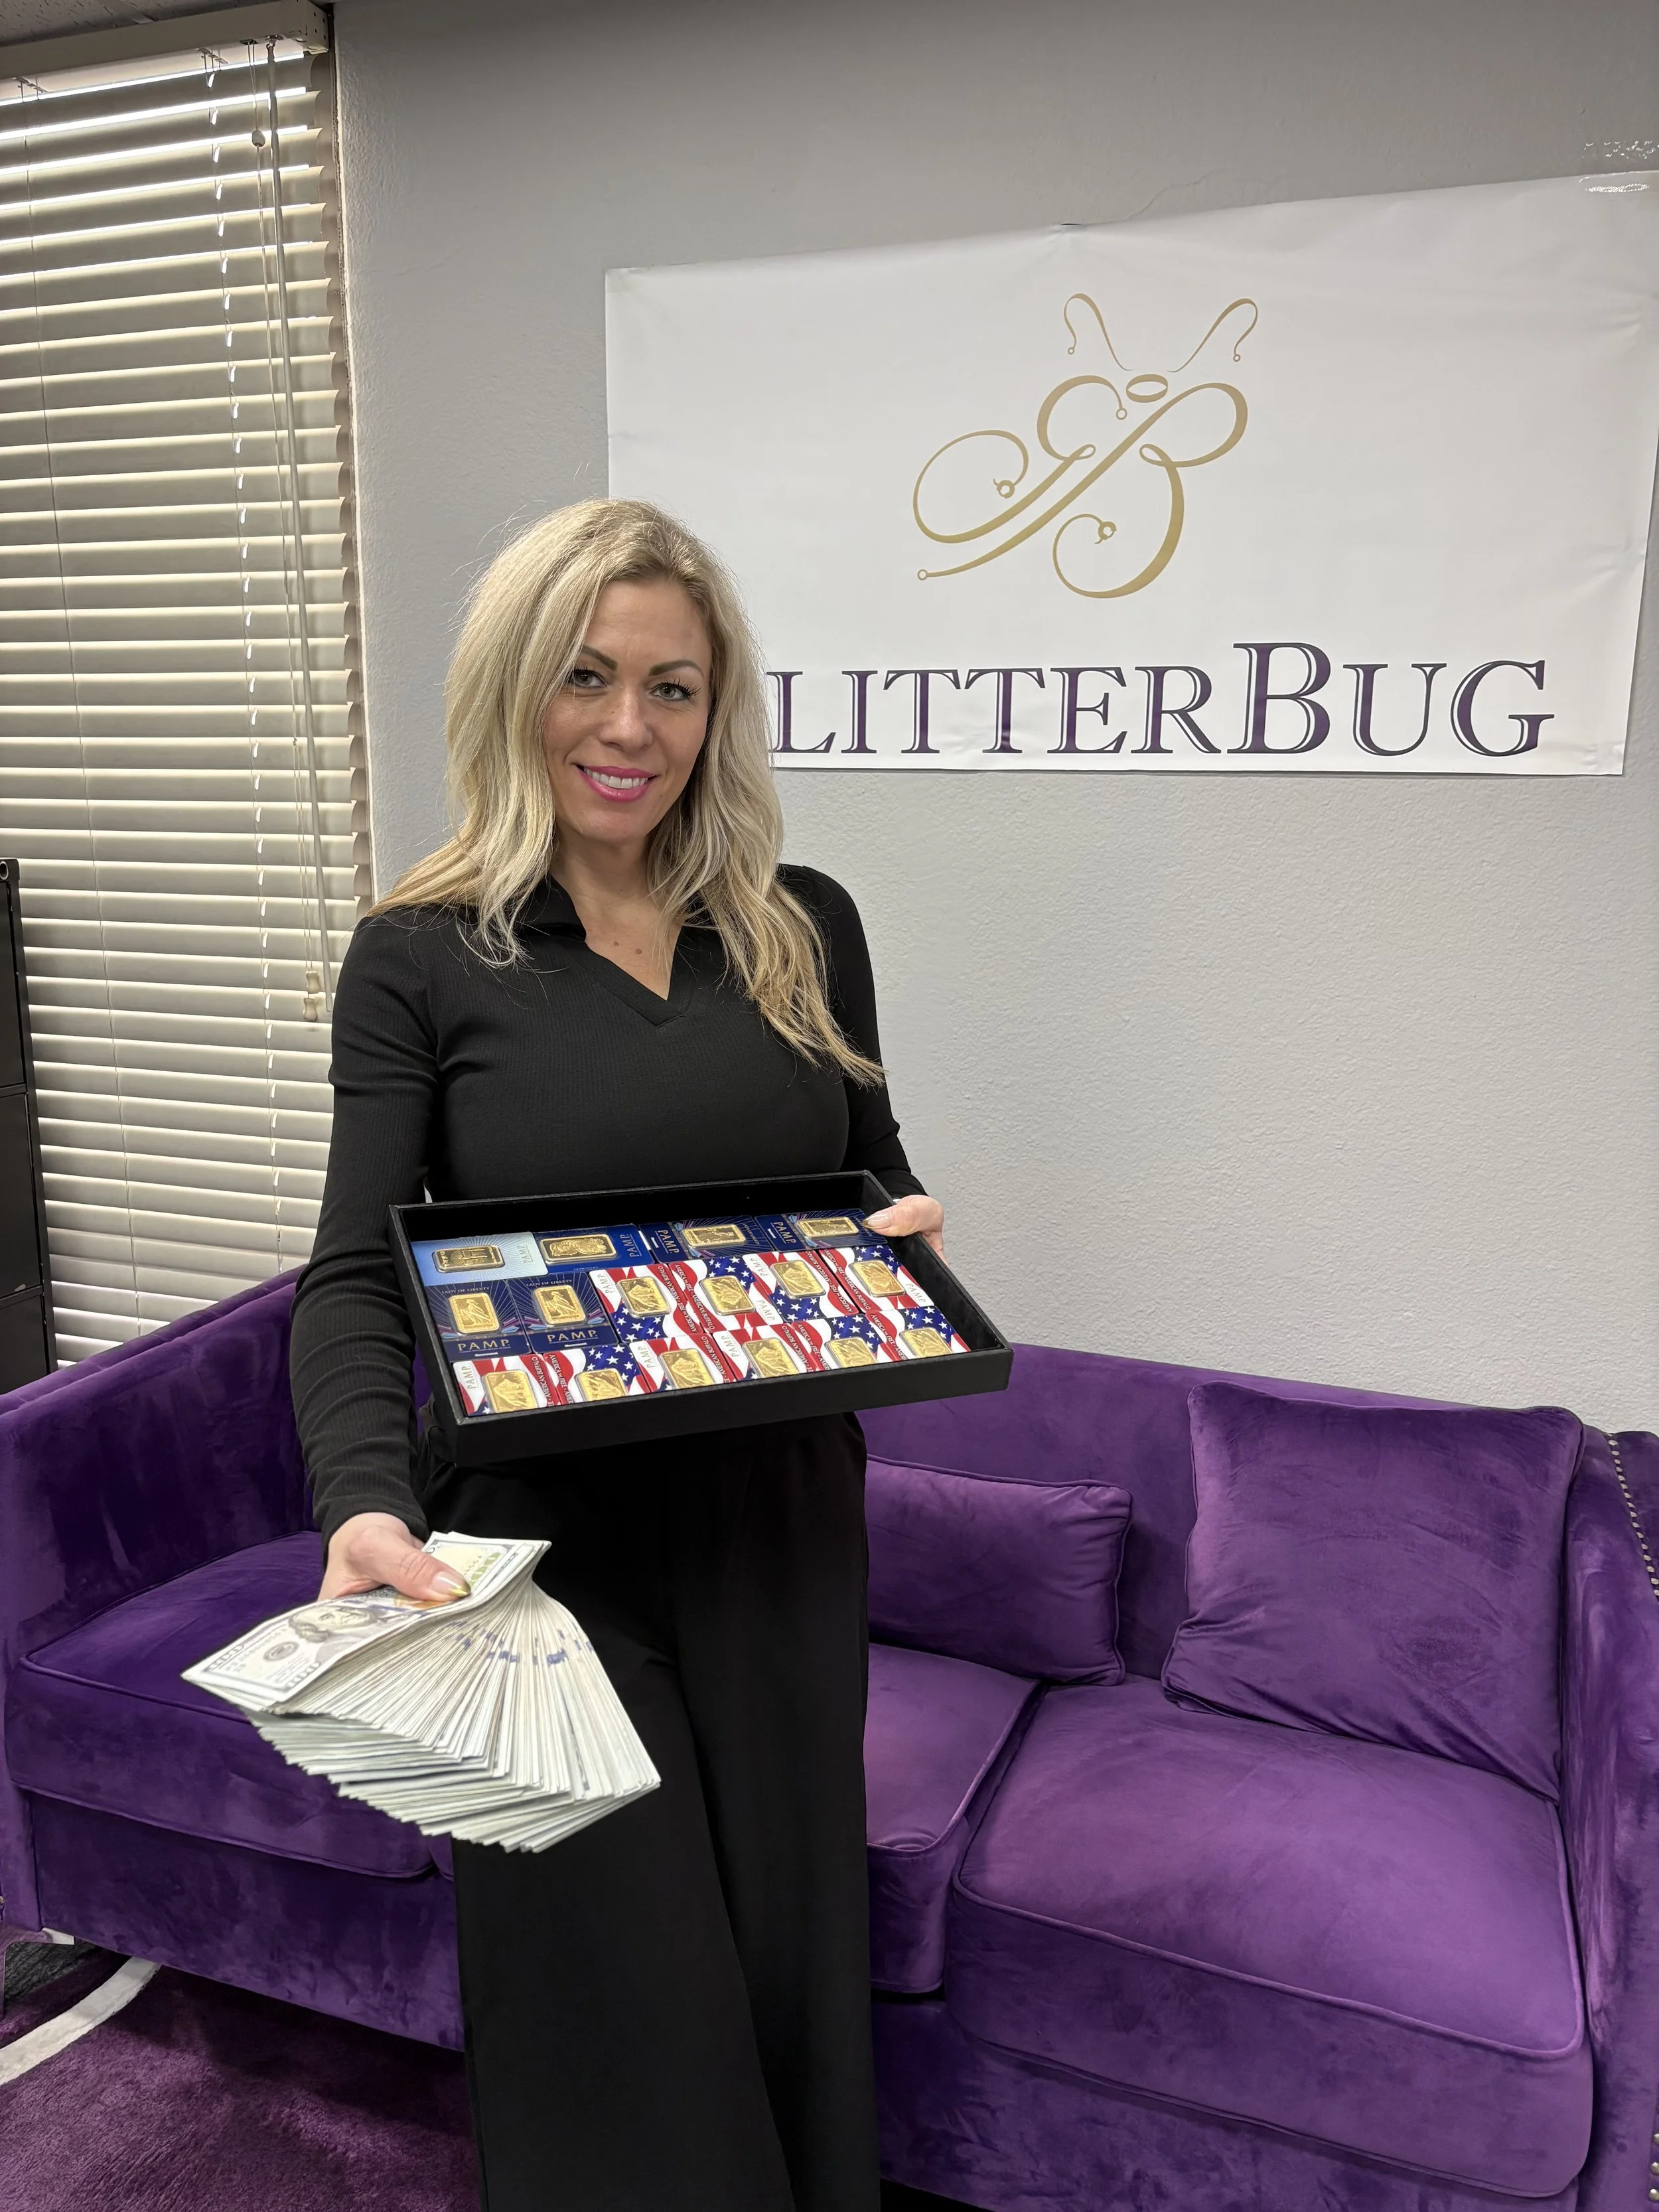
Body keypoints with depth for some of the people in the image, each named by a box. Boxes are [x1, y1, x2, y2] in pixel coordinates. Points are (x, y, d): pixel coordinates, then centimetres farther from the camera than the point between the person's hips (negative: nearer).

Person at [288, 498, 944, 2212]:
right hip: (546, 1538, -3)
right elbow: (355, 1278, -10)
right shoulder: (420, 957, -6)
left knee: (789, 1930, 19)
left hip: (782, 1523, 3)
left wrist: (907, 1233, -10)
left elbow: (876, 1177, 13)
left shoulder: (804, 928, 3)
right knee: (613, 1974, 8)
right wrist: (366, 1505, -26)